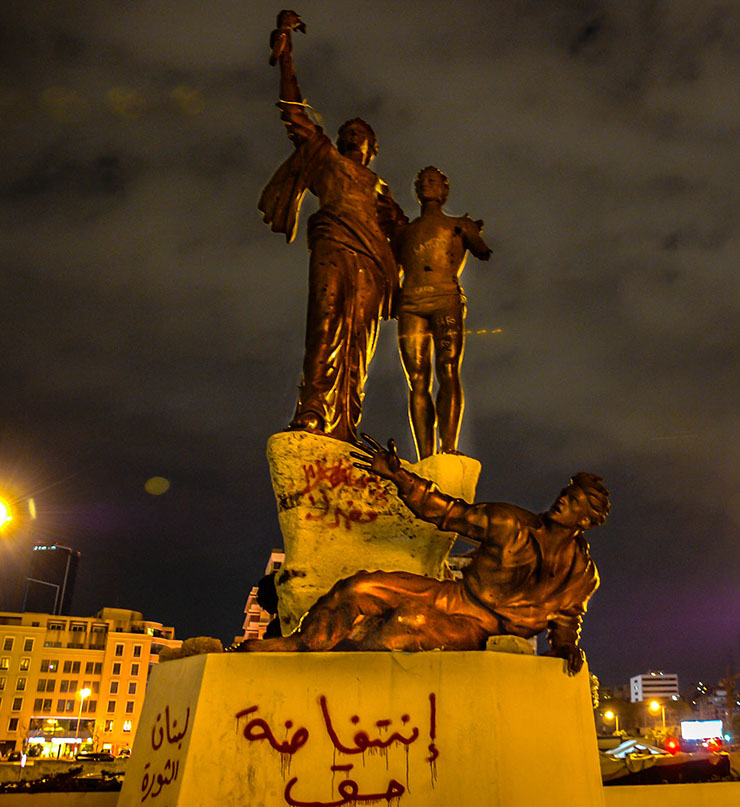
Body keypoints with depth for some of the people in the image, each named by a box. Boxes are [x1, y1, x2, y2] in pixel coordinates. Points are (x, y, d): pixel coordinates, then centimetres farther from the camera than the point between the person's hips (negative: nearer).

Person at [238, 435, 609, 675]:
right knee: (360, 588, -13)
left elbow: (565, 617, 14)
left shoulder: (582, 573, 0)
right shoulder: (510, 523, -1)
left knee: (411, 621, -32)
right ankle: (302, 644, 4)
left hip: (475, 629, -3)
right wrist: (398, 477, -7)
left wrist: (564, 645, -9)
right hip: (452, 596, 3)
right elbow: (448, 512, 1)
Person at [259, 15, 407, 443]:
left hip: (371, 263, 3)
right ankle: (311, 415, -35)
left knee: (357, 344, -11)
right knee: (327, 327, -24)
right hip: (334, 249, -3)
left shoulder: (379, 188, 35)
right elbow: (297, 117, 24)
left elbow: (402, 230, 29)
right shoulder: (326, 158, 28)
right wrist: (286, 61, 21)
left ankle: (343, 430, -18)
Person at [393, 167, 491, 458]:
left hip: (446, 299, -2)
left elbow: (483, 251, 13)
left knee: (448, 372, -21)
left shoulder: (459, 224, 25)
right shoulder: (404, 232, 32)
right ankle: (425, 459, -18)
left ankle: (448, 449, -31)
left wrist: (467, 231, 3)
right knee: (418, 381, -11)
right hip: (410, 305, 2)